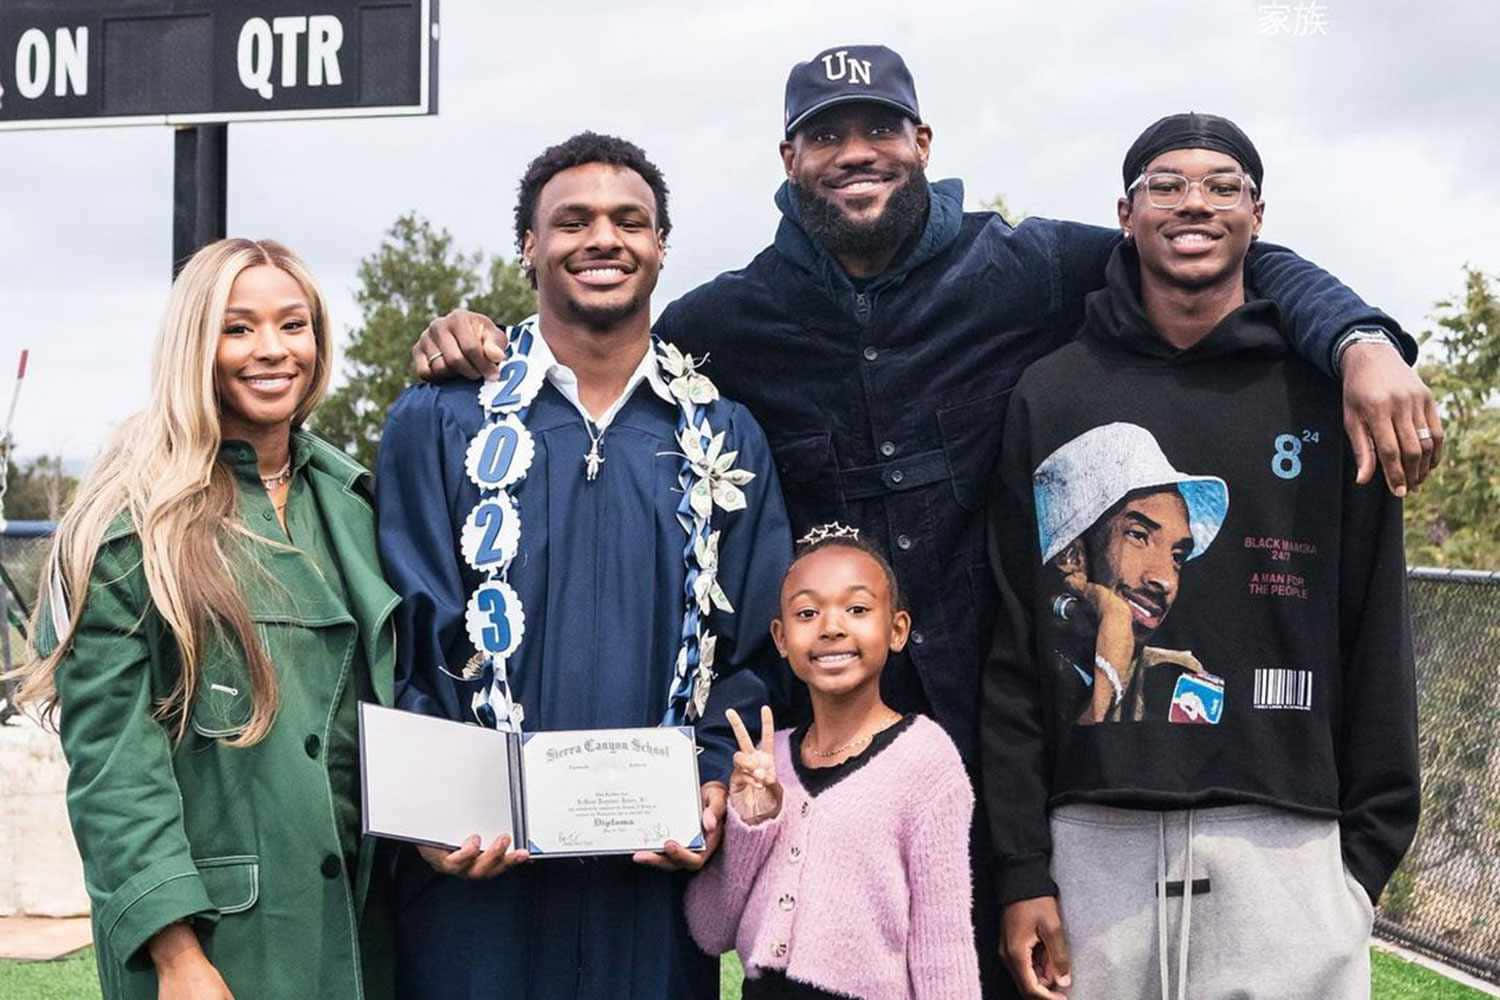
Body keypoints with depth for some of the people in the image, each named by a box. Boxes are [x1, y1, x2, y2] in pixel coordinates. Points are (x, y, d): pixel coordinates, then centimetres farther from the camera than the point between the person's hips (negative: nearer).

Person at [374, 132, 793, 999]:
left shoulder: (724, 438, 9)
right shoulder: (440, 424, 3)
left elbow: (757, 650, 6)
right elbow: (407, 640, -1)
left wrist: (716, 786, -9)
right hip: (479, 870, -1)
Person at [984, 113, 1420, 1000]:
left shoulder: (1327, 394, 6)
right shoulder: (1050, 396, 6)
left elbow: (1374, 636, 6)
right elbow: (1013, 652, 3)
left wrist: (1373, 845, 1)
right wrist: (1021, 868, -2)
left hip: (1288, 849, 0)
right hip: (1093, 846, 0)